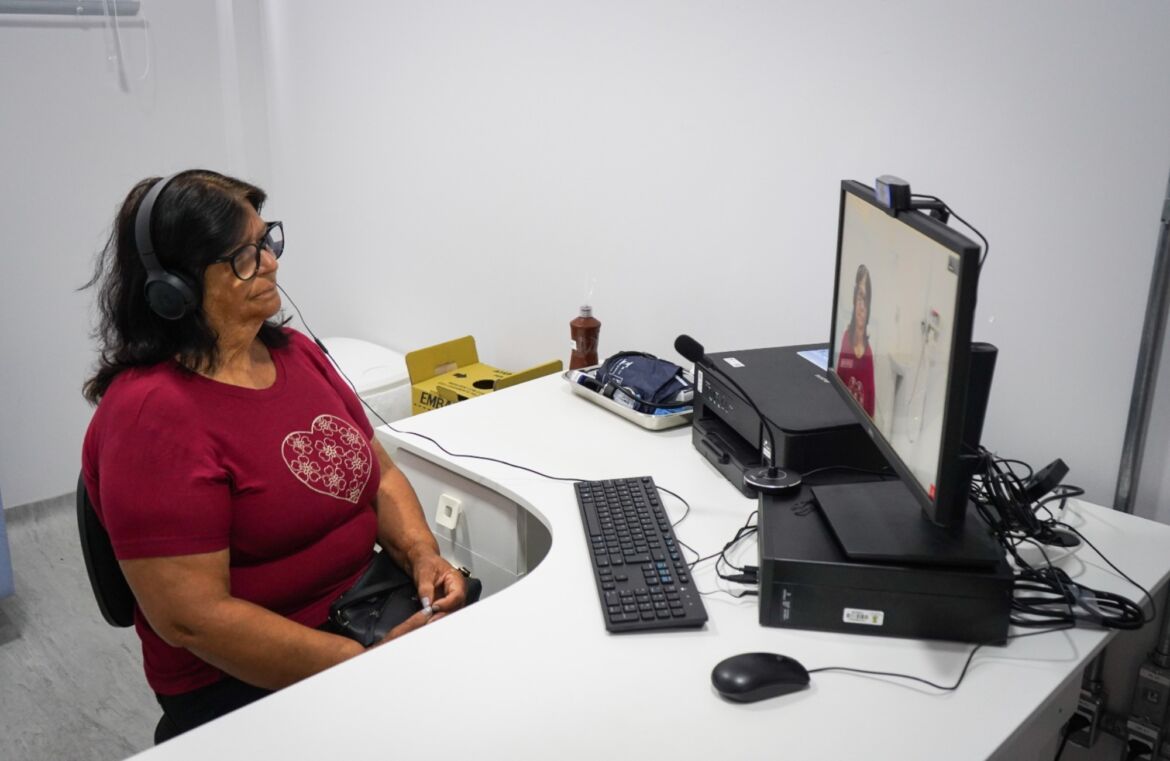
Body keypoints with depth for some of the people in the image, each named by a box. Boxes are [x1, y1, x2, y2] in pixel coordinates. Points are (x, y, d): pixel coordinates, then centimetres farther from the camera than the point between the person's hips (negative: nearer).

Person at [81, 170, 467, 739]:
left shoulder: (296, 352, 7)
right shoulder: (153, 413, -18)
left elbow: (379, 473, 13)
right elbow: (191, 619, -21)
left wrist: (423, 556, -7)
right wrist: (371, 662, -22)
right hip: (243, 676, -7)